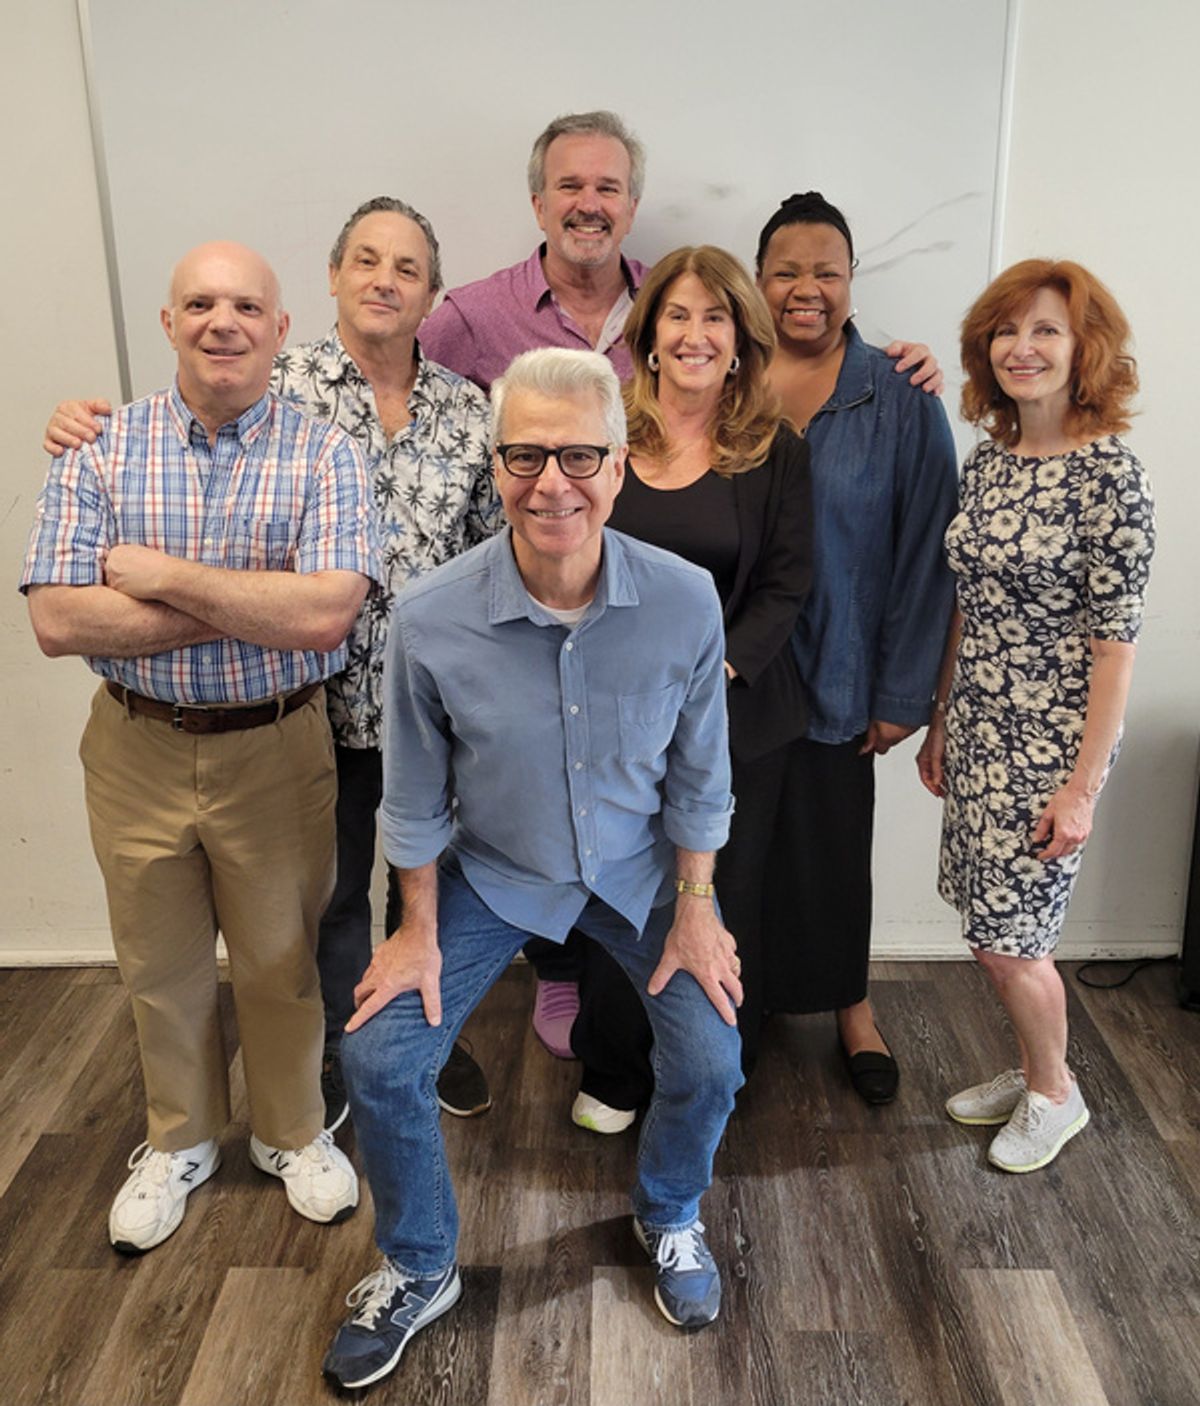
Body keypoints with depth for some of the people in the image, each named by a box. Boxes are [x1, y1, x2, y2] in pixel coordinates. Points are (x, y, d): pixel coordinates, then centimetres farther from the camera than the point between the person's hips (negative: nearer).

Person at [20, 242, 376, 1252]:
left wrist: (164, 576, -19)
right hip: (137, 750, 2)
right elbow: (57, 620, -15)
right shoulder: (101, 450, -4)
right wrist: (255, 605, -18)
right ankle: (180, 1140, 43)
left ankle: (292, 1133, 41)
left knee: (282, 962, 14)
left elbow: (326, 615, -23)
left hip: (278, 750, -1)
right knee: (161, 967, 18)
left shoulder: (325, 454, -8)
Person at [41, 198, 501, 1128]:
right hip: (323, 699, -2)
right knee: (333, 887, 16)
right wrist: (87, 430, -19)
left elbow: (494, 552, 7)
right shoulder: (280, 387, -6)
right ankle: (340, 1050, 41)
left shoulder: (469, 411, 2)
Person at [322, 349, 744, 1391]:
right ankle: (419, 1269, 25)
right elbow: (416, 797, -9)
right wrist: (421, 931, -2)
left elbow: (699, 775, -8)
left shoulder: (686, 601, -22)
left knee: (710, 1060, -4)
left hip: (639, 867, 1)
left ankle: (669, 1218, 33)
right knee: (380, 1056, -5)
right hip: (494, 873, 0)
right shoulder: (431, 619, -24)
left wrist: (695, 909, -3)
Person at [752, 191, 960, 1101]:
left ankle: (851, 1008, 37)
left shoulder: (902, 402, -5)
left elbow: (925, 554, -4)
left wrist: (903, 693, -5)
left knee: (833, 849, 13)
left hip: (834, 677, -1)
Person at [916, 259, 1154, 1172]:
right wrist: (940, 723, 13)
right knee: (996, 929, 16)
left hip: (1049, 744, -6)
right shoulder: (988, 459, 6)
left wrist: (1083, 786, -16)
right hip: (979, 729, 6)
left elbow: (1117, 642, -16)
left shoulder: (1108, 475, -15)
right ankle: (1033, 1070, 39)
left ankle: (1056, 1095, 30)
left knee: (1007, 937, 3)